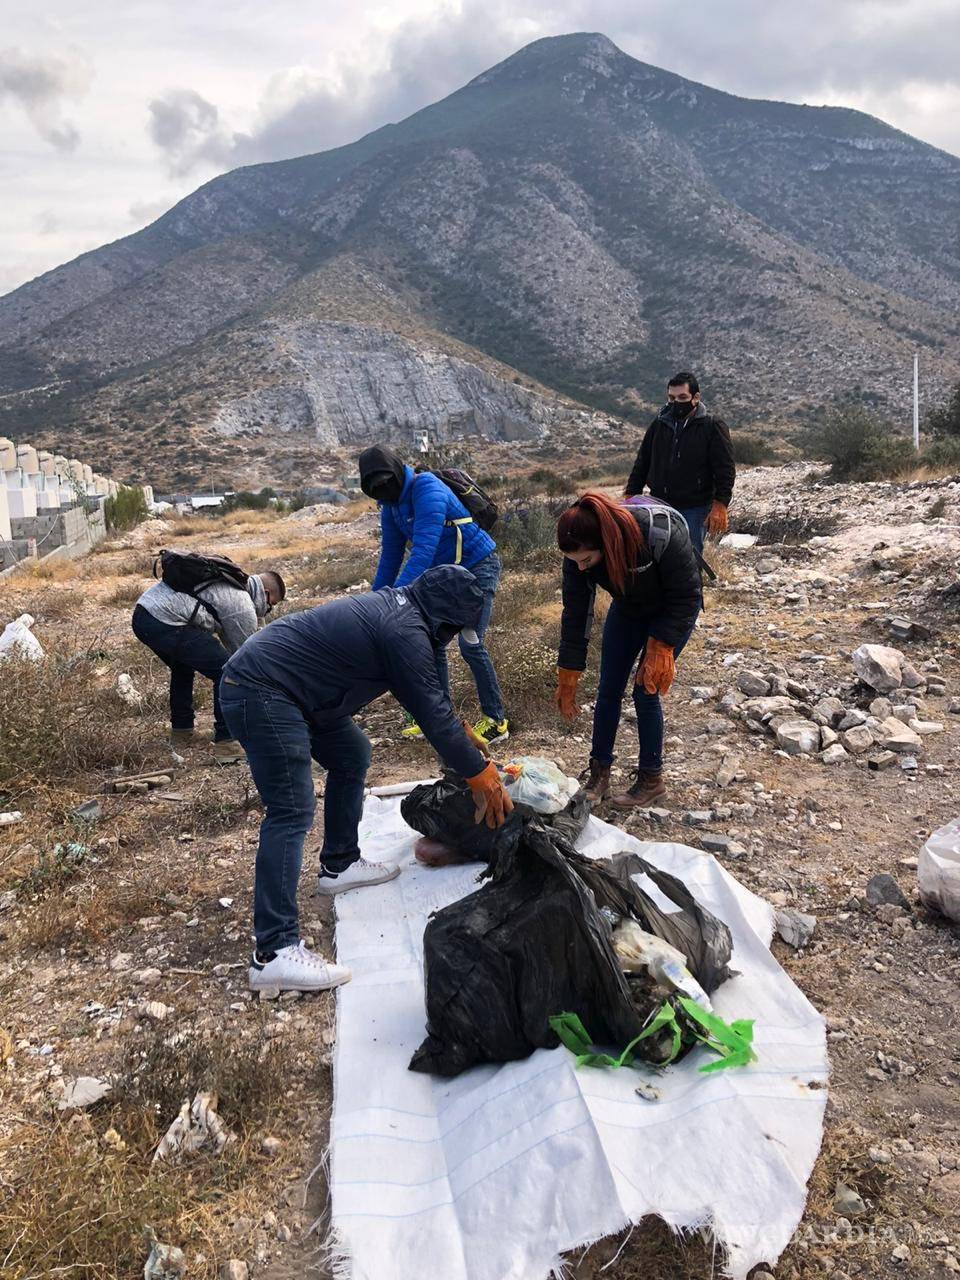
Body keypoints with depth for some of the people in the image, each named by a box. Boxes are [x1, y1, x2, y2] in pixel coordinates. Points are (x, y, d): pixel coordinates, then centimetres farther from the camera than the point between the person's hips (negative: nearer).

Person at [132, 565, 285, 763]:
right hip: (166, 625, -10)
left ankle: (181, 732, 39)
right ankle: (225, 744, -2)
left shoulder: (226, 584, 27)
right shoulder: (244, 609, 0)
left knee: (183, 666, 34)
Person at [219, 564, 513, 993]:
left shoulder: (397, 605, 12)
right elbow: (431, 713, -14)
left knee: (352, 755, 21)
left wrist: (462, 730, 30)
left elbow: (430, 692, 25)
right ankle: (274, 952, -16)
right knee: (292, 813, -15)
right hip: (261, 695, -11)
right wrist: (480, 773, -5)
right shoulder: (405, 633, -18)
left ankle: (339, 865, 32)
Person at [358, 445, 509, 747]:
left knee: (470, 645, -14)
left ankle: (496, 720, -3)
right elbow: (390, 556, 10)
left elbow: (423, 552, -36)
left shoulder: (427, 491, -26)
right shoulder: (391, 506, 1)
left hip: (478, 567, -9)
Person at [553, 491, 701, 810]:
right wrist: (567, 682, -13)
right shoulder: (578, 557, -27)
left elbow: (686, 595, -26)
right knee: (608, 689, 2)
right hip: (628, 609, 4)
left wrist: (659, 650, -26)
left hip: (672, 612, -4)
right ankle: (599, 773, 16)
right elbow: (575, 616, -17)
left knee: (645, 692, -8)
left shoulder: (660, 532, -40)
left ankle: (652, 779, 9)